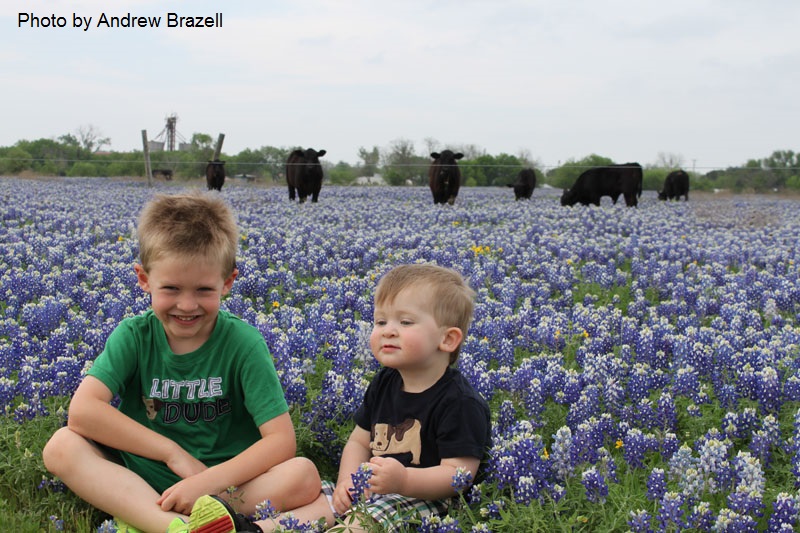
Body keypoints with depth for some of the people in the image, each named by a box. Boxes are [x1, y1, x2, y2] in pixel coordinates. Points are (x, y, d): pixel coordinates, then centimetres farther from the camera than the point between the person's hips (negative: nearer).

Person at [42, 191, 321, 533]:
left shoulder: (242, 342, -9)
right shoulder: (134, 336, -4)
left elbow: (282, 440, -15)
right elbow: (83, 409, -19)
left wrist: (207, 480, -28)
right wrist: (174, 453, -20)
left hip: (224, 485, -1)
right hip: (137, 482, 2)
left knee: (304, 476, -27)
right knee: (62, 446, -22)